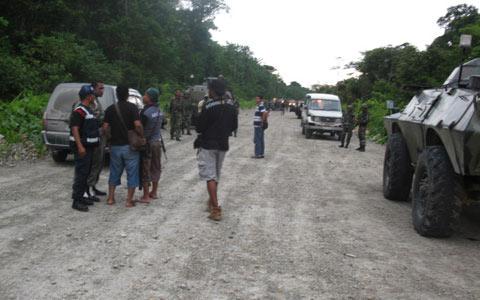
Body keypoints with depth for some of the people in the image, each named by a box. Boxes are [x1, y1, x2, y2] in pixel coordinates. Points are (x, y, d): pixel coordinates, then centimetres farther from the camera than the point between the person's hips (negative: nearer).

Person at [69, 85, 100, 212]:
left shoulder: (88, 110, 16)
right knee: (81, 173, -10)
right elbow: (75, 129, -20)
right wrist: (80, 146, -26)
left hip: (89, 146, 10)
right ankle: (76, 201, -7)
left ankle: (81, 197, 22)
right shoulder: (79, 111, -15)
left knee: (86, 173, 13)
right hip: (82, 147, -10)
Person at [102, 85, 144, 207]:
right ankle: (129, 200, 7)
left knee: (114, 172, 17)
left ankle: (111, 198, 20)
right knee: (132, 173, 6)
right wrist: (142, 137, -6)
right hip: (130, 146, -4)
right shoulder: (132, 107, -9)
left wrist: (108, 139, 15)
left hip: (115, 146, 4)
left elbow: (105, 127, -2)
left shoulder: (110, 109, 3)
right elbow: (138, 125, -20)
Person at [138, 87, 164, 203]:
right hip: (157, 141, 8)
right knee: (155, 167, 16)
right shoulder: (159, 111, 5)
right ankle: (154, 192, 27)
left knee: (145, 169, -1)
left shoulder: (146, 112, -20)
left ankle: (146, 196, 3)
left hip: (147, 142, -8)